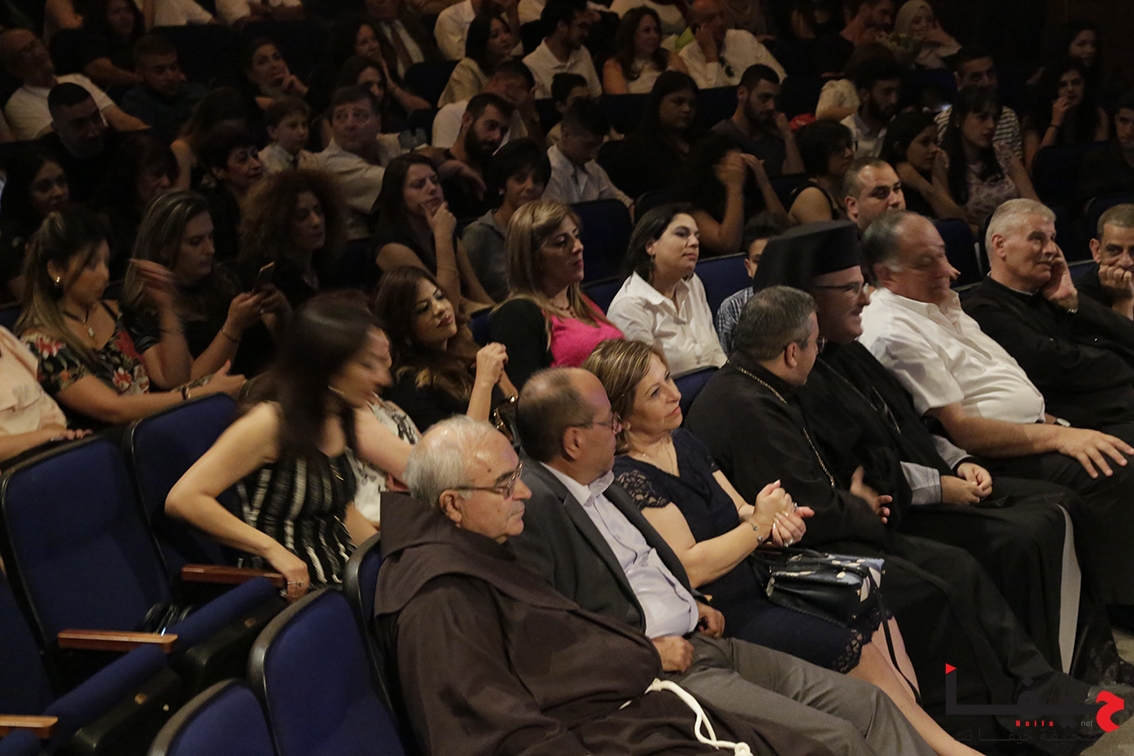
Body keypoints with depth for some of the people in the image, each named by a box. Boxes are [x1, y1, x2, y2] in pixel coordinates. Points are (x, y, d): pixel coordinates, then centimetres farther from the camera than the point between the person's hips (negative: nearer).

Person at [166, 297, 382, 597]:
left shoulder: (343, 419, 10)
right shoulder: (272, 423, -14)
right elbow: (183, 499, -20)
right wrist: (274, 550, -23)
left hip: (346, 578, 8)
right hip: (295, 590, -8)